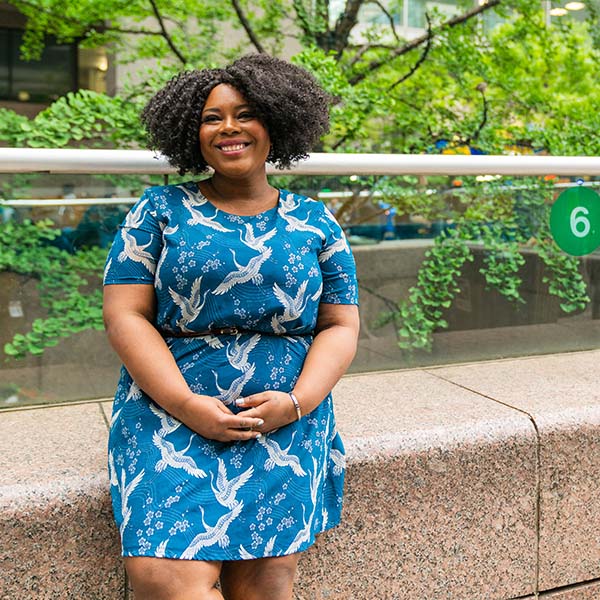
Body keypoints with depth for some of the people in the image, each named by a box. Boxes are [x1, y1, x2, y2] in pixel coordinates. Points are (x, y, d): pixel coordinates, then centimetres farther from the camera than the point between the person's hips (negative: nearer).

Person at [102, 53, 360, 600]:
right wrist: (186, 404, -12)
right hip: (170, 406, 0)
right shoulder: (161, 210, 8)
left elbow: (341, 326, 9)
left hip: (287, 412, 1)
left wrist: (296, 402, -9)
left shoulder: (315, 223, 12)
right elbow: (126, 316, 1)